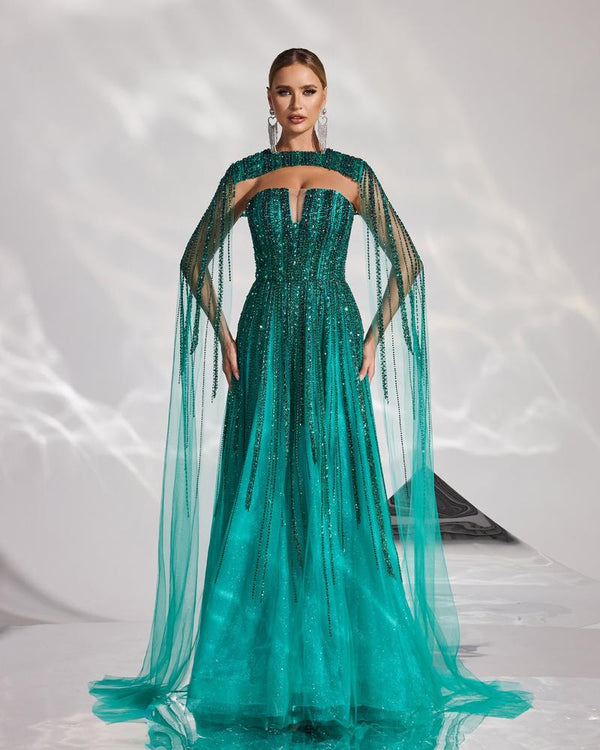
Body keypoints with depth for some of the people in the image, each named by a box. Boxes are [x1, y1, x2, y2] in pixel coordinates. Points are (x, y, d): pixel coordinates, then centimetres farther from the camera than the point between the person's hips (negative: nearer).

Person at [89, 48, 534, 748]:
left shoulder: (353, 174, 8)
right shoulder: (245, 177, 9)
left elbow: (406, 261, 8)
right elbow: (196, 259, 12)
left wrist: (374, 341, -2)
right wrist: (224, 340, 2)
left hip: (334, 344, 0)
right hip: (265, 345, 1)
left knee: (336, 497, -2)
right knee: (263, 498, 0)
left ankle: (344, 666, 10)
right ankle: (266, 668, 12)